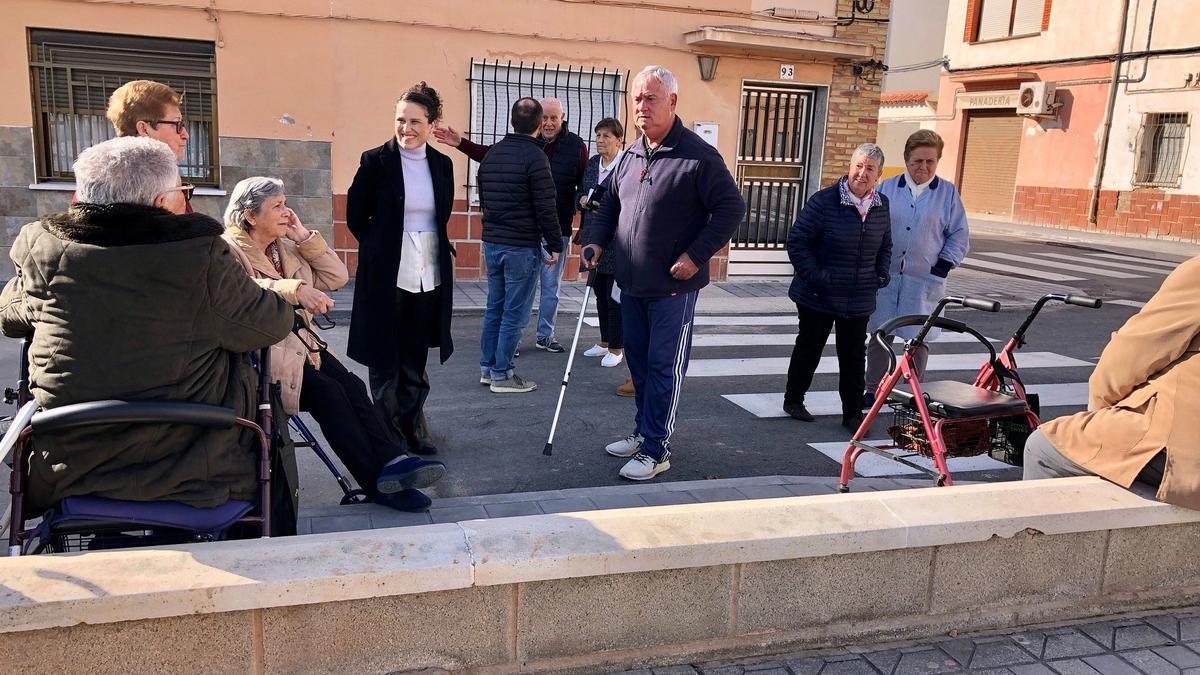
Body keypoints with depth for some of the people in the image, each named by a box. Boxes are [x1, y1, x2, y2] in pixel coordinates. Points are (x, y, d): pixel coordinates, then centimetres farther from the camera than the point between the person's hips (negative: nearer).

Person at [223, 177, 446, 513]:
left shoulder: (286, 247, 18)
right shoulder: (230, 250, -4)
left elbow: (336, 277, 12)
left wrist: (304, 237, 5)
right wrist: (296, 289, -36)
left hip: (300, 342, 7)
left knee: (351, 385, -20)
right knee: (327, 392, -26)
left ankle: (392, 461, -31)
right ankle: (378, 482, -24)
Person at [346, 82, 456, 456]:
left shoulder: (442, 164, 5)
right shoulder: (376, 161, -7)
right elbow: (355, 216, -1)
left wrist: (434, 246, 8)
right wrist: (382, 249, 3)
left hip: (429, 274, 4)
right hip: (387, 275, -4)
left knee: (416, 358, 13)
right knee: (385, 359, 6)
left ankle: (413, 429, 26)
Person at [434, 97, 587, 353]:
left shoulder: (576, 145, -2)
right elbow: (490, 154, 9)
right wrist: (461, 143, 2)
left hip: (557, 229, 0)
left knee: (551, 286, 12)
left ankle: (545, 335, 26)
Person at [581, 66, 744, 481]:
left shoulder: (698, 156, -12)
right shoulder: (630, 156, 11)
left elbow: (731, 208, -11)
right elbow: (610, 204, 21)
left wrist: (696, 255, -16)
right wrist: (596, 240, 4)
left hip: (673, 287, -7)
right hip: (631, 283, 7)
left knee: (664, 366, -2)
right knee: (638, 361, 16)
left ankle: (656, 450, 5)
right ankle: (643, 431, 30)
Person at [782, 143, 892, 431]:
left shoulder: (882, 206, 6)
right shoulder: (824, 201, -12)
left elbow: (885, 246, 21)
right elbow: (797, 242, -11)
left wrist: (881, 274, 6)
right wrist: (815, 277, -16)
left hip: (859, 300, 4)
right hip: (818, 297, -4)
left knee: (854, 357, 7)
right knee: (809, 348, 10)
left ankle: (852, 413, 17)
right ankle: (793, 400, 29)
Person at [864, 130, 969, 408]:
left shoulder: (948, 192, 5)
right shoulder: (887, 188, 6)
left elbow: (959, 237, 8)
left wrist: (942, 268, -2)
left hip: (925, 279, -1)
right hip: (885, 276, 1)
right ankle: (872, 391, 16)